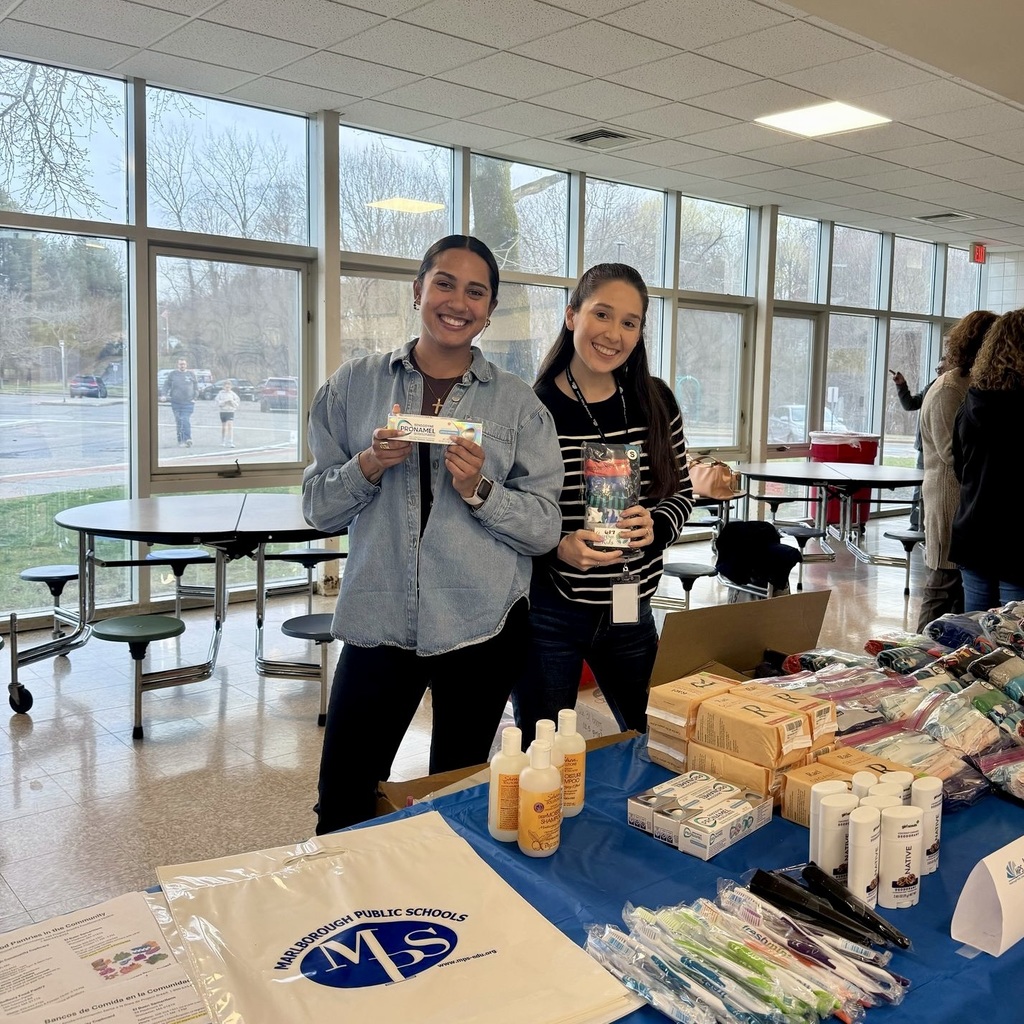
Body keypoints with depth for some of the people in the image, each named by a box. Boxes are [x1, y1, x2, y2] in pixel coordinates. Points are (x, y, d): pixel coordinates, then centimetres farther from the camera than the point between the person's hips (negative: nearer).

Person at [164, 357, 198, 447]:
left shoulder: (191, 374, 7)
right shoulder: (173, 374, 8)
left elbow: (196, 387, 12)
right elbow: (166, 385, 11)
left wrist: (194, 397, 1)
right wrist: (166, 395, -5)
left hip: (188, 402, -2)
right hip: (176, 402, 2)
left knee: (186, 421, -15)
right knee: (178, 422, 5)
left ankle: (187, 439, -19)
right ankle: (180, 441, 12)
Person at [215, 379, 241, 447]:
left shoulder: (233, 394, 1)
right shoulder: (220, 393, 1)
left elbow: (237, 402, 2)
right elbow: (218, 402, -4)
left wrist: (232, 401, -15)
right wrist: (224, 402, -19)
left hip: (230, 411, -2)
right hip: (223, 411, 2)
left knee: (230, 426, -16)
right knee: (223, 427, 13)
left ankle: (230, 443, -18)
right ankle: (223, 442, 27)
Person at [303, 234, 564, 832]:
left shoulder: (519, 403, 1)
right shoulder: (356, 384, 4)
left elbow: (545, 528, -1)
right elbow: (318, 508, 4)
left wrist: (479, 490, -17)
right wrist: (370, 463, -14)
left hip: (482, 628, 0)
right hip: (378, 622, 1)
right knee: (342, 808, 6)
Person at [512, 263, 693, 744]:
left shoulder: (655, 403, 0)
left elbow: (681, 492, 8)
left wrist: (656, 525, -13)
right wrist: (558, 547, -24)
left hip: (630, 610, 4)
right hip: (547, 614, -3)